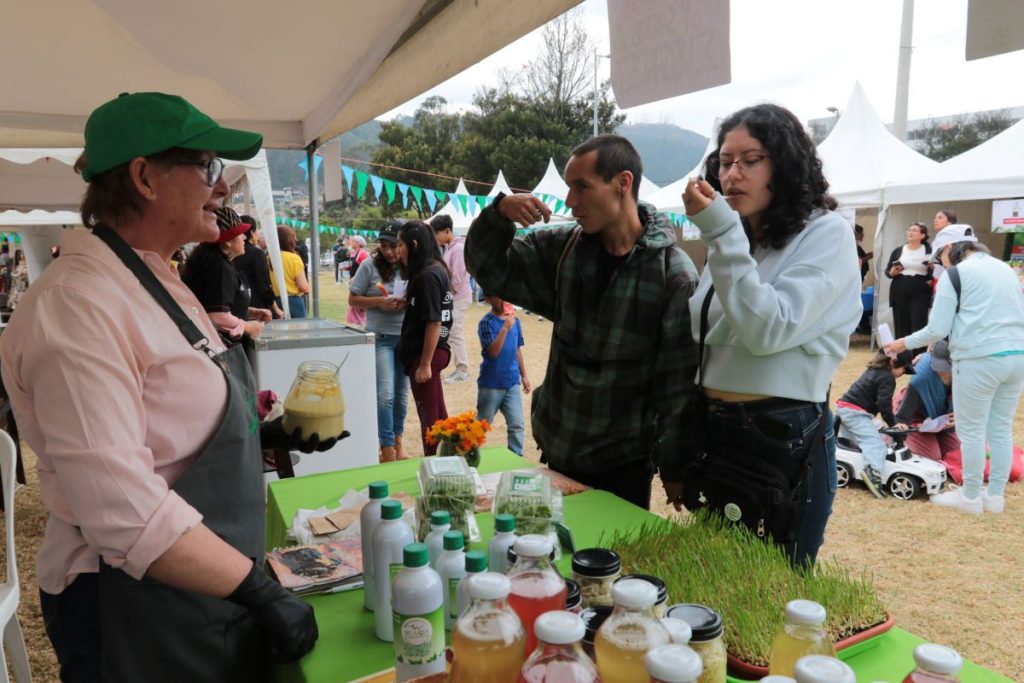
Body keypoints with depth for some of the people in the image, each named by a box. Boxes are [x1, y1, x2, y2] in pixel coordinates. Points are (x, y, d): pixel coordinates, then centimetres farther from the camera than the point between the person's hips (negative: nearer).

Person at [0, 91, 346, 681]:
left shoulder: (158, 280, 7)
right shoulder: (77, 305, -24)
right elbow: (125, 511, -29)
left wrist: (269, 433, 4)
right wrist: (260, 590, -22)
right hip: (137, 612, -8)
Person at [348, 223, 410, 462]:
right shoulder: (370, 266, -6)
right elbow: (353, 300, -1)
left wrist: (407, 304, -14)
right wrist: (379, 301, -16)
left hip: (407, 337, 2)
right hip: (380, 337, -2)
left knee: (401, 393, 14)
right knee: (385, 394, -8)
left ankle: (398, 439, 32)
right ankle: (387, 447, 3)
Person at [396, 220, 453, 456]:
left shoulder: (428, 276, -19)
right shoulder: (436, 269, 9)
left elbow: (434, 322, -21)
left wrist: (425, 363, -19)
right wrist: (404, 304, 7)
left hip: (424, 354, -9)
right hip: (432, 351, 9)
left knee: (428, 415, 2)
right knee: (437, 412, 17)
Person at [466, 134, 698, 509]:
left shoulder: (674, 274, -17)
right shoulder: (564, 248, -2)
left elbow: (679, 383, -14)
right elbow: (490, 268, 6)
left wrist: (674, 469, -9)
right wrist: (498, 213, -13)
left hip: (623, 465, -5)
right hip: (556, 452, 5)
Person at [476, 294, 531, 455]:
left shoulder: (514, 321, 4)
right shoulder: (486, 322, -14)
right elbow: (493, 352, -24)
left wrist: (524, 375, 16)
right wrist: (505, 327, -32)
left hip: (512, 382, 5)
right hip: (491, 384, -5)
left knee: (518, 424, 4)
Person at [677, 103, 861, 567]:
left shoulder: (826, 233, -9)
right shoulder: (731, 241, 11)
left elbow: (768, 331, -23)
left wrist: (721, 232, -23)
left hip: (786, 444, -6)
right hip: (714, 436, 7)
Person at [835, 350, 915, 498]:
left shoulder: (873, 370, 18)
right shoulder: (887, 378, -10)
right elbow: (884, 404, -17)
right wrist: (893, 423, -12)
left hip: (844, 406, 10)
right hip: (855, 413, -10)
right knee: (876, 443, -23)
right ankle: (873, 470, -45)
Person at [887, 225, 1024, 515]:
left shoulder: (955, 275, -5)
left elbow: (937, 329, -8)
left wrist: (905, 343, 6)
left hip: (979, 360, -7)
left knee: (971, 431, 5)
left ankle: (971, 497, 15)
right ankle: (995, 496, 23)